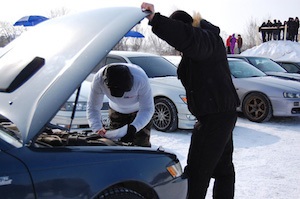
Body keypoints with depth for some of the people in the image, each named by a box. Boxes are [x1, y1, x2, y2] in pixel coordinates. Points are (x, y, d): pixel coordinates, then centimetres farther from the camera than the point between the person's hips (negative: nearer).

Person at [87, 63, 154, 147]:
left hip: (140, 111, -2)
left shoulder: (140, 79, -40)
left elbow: (147, 109, -31)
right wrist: (97, 128, -41)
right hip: (116, 111, 2)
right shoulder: (98, 80, -34)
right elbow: (93, 108, -23)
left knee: (141, 144, -6)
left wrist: (134, 127, -47)